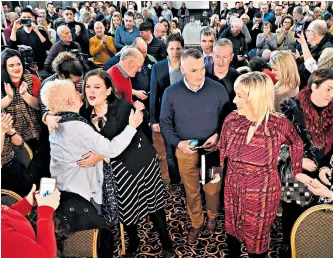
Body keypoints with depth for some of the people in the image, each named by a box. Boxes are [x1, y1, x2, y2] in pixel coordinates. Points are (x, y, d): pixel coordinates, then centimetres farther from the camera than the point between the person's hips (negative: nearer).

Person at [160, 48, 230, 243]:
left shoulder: (218, 89, -13)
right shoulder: (171, 93, -12)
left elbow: (227, 118, -2)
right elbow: (165, 123, -3)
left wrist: (218, 135, -17)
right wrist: (178, 142, -16)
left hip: (213, 149, 0)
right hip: (186, 151, 0)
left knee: (212, 189, 18)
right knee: (192, 191, 18)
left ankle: (212, 217, 49)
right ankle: (196, 223, 43)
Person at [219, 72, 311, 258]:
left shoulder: (279, 125, -20)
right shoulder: (231, 120, -12)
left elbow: (296, 143, 2)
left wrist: (297, 172, 5)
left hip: (262, 196, -3)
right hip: (233, 190, 3)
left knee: (257, 237, 16)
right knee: (232, 229, 24)